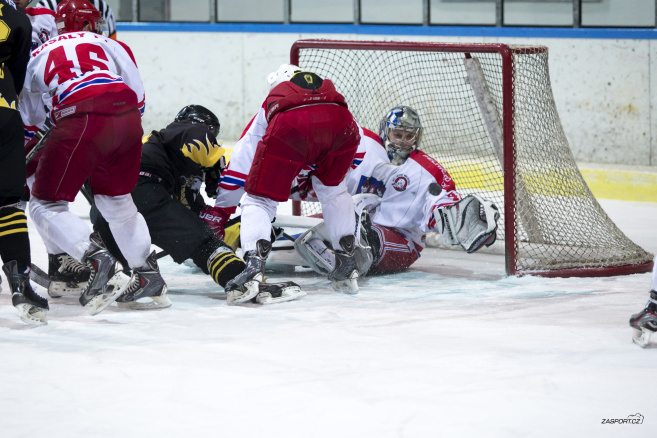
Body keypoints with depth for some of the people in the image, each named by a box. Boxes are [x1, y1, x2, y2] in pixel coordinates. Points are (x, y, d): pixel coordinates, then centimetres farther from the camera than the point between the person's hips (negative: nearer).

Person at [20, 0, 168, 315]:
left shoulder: (38, 56, 27)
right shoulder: (107, 44, 28)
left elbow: (29, 120, 32)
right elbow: (137, 92, 20)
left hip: (81, 121, -4)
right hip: (127, 119, 4)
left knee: (45, 205, 4)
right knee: (117, 201, 24)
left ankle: (97, 259, -16)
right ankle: (148, 274, 23)